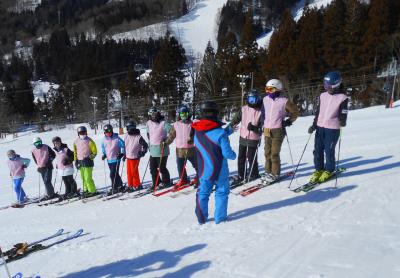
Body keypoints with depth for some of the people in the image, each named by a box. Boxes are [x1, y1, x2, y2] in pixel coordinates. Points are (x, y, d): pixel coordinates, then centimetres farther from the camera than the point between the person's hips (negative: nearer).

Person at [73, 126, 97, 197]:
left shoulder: (89, 141, -6)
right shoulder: (76, 141, 10)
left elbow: (94, 152, -3)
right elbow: (75, 152, 19)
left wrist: (89, 158, -15)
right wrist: (76, 160, 14)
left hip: (88, 162, -6)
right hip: (80, 162, 6)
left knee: (88, 178, -8)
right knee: (83, 178, 10)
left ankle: (92, 191, 2)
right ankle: (86, 190, 22)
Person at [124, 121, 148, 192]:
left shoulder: (138, 137, -11)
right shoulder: (126, 136, 7)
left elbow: (145, 145, -5)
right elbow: (124, 145, 21)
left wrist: (142, 152, -14)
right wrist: (124, 154, 20)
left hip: (135, 157, -6)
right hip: (128, 157, 6)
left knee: (134, 172, -3)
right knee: (129, 172, 10)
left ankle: (137, 185, 11)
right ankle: (130, 185, 21)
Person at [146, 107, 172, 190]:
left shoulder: (163, 123, -10)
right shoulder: (149, 123, 9)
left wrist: (166, 140, -17)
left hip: (162, 149, -6)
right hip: (152, 149, 6)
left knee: (162, 168, -2)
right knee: (152, 168, 10)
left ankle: (166, 183, 16)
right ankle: (155, 183, 24)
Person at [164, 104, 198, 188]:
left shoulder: (192, 124, -3)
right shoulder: (176, 125, 3)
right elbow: (171, 136, 7)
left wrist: (192, 139, -22)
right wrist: (166, 143, -3)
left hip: (190, 149, -2)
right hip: (180, 150, 2)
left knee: (196, 165, 10)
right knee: (180, 166, 10)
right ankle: (183, 180, 31)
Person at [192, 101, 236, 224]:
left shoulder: (197, 132, -3)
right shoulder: (220, 133, -21)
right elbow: (227, 153, -21)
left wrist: (227, 131, 10)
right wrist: (233, 155, 1)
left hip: (204, 171, 4)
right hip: (220, 171, -4)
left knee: (203, 193, 16)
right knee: (222, 192, 13)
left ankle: (202, 218, 22)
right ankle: (219, 218, 19)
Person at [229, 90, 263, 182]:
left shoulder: (260, 111, -7)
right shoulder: (244, 109, 2)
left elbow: (262, 125, -7)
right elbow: (235, 119, 9)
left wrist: (255, 128, -25)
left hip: (253, 139, -4)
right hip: (243, 137, 4)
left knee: (251, 157, 1)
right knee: (241, 157, 11)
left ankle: (253, 175, 19)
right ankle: (241, 175, 24)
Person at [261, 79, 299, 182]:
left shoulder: (284, 101, -8)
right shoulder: (265, 99, 5)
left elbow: (295, 111, 3)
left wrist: (289, 121, -2)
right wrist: (263, 122, 13)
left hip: (278, 131, -5)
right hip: (267, 130, 5)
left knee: (274, 153, -4)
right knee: (267, 152, 11)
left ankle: (275, 173, 10)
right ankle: (268, 172, 23)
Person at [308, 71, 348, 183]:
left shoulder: (342, 98, -5)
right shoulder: (323, 96, 10)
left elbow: (343, 113, -6)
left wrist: (342, 121, -27)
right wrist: (314, 125, 11)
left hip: (332, 128, -5)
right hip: (320, 127, 5)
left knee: (329, 151, 1)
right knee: (317, 150, 6)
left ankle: (329, 170, 19)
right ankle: (319, 169, 21)